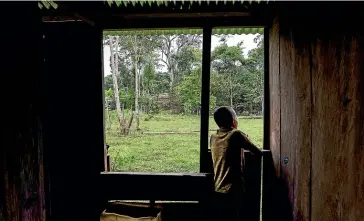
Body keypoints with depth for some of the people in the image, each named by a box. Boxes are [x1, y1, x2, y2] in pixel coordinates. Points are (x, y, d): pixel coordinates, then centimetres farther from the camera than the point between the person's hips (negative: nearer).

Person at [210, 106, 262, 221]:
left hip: (217, 191, 6)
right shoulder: (236, 135, -9)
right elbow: (258, 152, 0)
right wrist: (262, 152, 20)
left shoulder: (213, 138, 7)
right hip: (233, 191, -6)